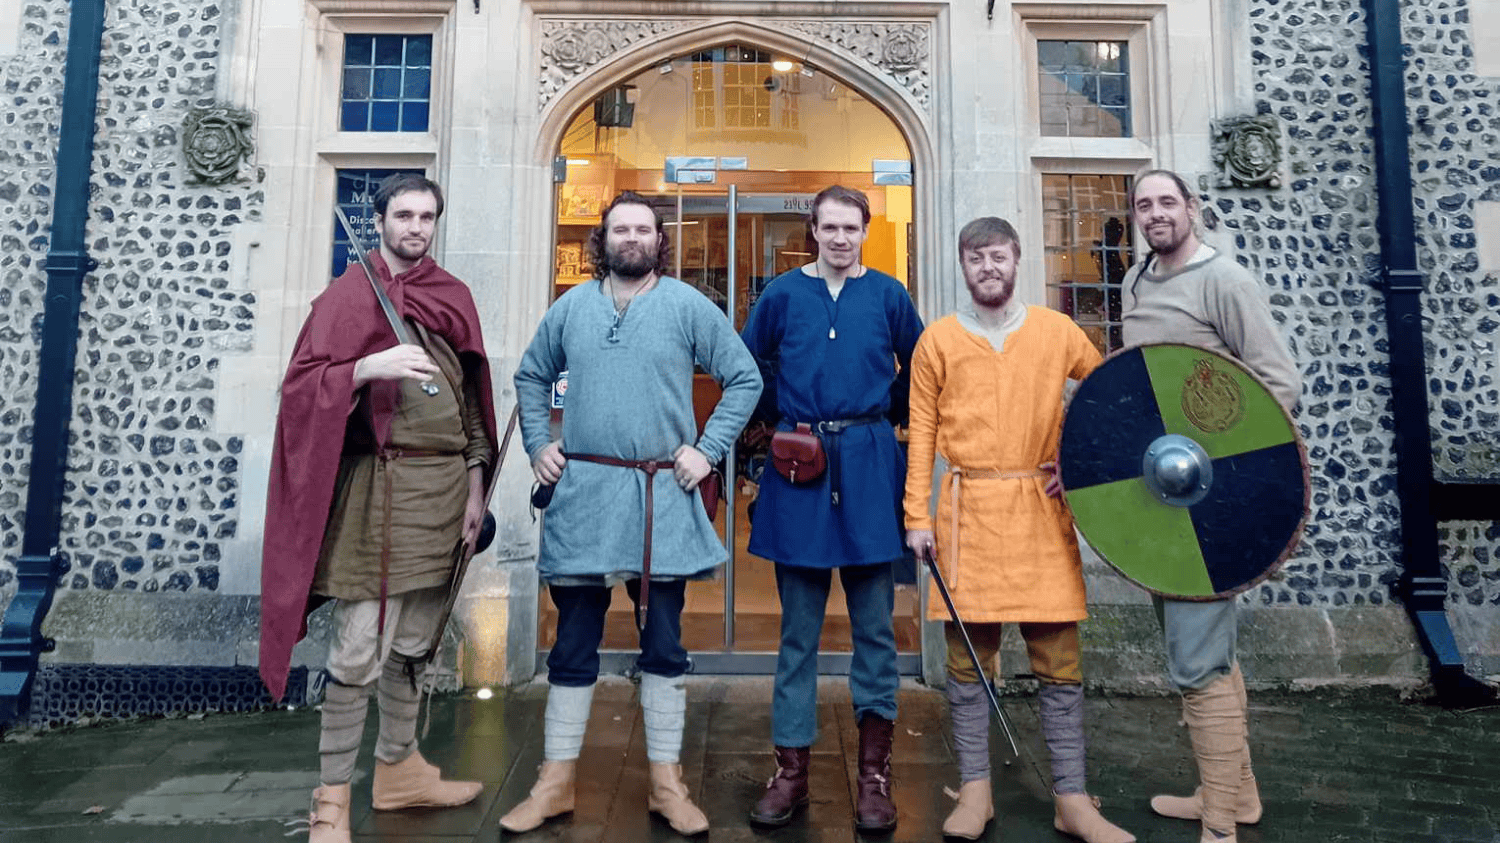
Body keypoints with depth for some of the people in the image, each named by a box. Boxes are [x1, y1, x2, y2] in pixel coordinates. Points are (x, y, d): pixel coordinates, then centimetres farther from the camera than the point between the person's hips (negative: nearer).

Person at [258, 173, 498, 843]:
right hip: (376, 485, -5)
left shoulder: (454, 297, 13)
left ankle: (398, 769, 29)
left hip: (444, 486, 5)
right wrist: (369, 367, -24)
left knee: (413, 643, 14)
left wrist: (474, 485, 8)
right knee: (360, 650, -5)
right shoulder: (348, 294, 1)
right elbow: (302, 385, -6)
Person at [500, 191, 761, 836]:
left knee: (663, 647, 8)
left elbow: (745, 379, 3)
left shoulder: (688, 306, 1)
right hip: (582, 493, 2)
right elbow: (531, 376, 20)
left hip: (663, 498, -1)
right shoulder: (572, 306, 9)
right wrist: (537, 445, 9)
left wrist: (708, 450, -5)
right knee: (573, 646, 9)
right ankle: (556, 782, 23)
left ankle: (665, 783, 21)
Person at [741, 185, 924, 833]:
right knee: (798, 626, 7)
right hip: (798, 465, 0)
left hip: (870, 466, 0)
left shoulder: (888, 294, 6)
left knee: (874, 625, 5)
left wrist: (889, 417, 9)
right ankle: (791, 770, 18)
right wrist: (782, 416, 8)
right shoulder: (784, 292, 6)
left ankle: (874, 773, 19)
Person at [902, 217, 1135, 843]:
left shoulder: (1058, 332, 6)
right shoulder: (938, 339, 5)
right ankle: (975, 791, 19)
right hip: (968, 509, 0)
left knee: (1059, 659, 5)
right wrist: (917, 518, -2)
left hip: (1041, 509, 1)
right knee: (967, 656, 6)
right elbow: (921, 432, 3)